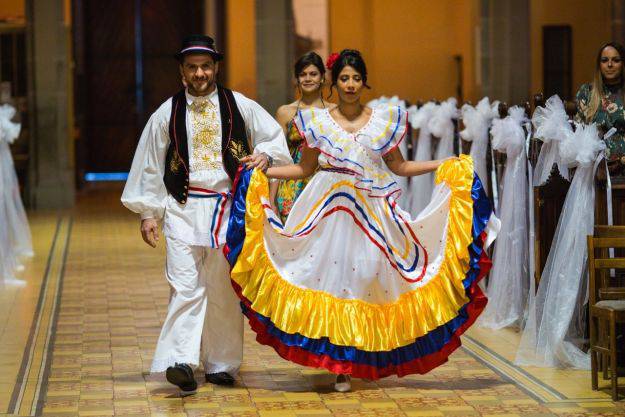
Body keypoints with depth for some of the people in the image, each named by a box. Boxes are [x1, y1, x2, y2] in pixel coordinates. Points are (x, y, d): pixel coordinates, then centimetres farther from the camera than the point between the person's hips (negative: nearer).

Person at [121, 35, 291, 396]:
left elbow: (276, 137, 13)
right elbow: (150, 166, 10)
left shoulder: (241, 106, 6)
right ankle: (181, 362, -22)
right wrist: (148, 213, 6)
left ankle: (221, 365, 15)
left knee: (224, 290, 7)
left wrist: (265, 154, -10)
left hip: (228, 209, 1)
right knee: (186, 285, -13)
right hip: (183, 209, -1)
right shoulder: (167, 114, 6)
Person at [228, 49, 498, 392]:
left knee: (367, 274, -4)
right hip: (329, 209, -1)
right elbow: (304, 168, 11)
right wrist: (262, 170, 2)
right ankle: (340, 365, 0)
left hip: (371, 211, 1)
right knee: (333, 275, -5)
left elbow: (398, 166, 12)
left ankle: (361, 359, 6)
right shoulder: (317, 120, 6)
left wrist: (442, 165, 6)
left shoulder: (384, 120, 7)